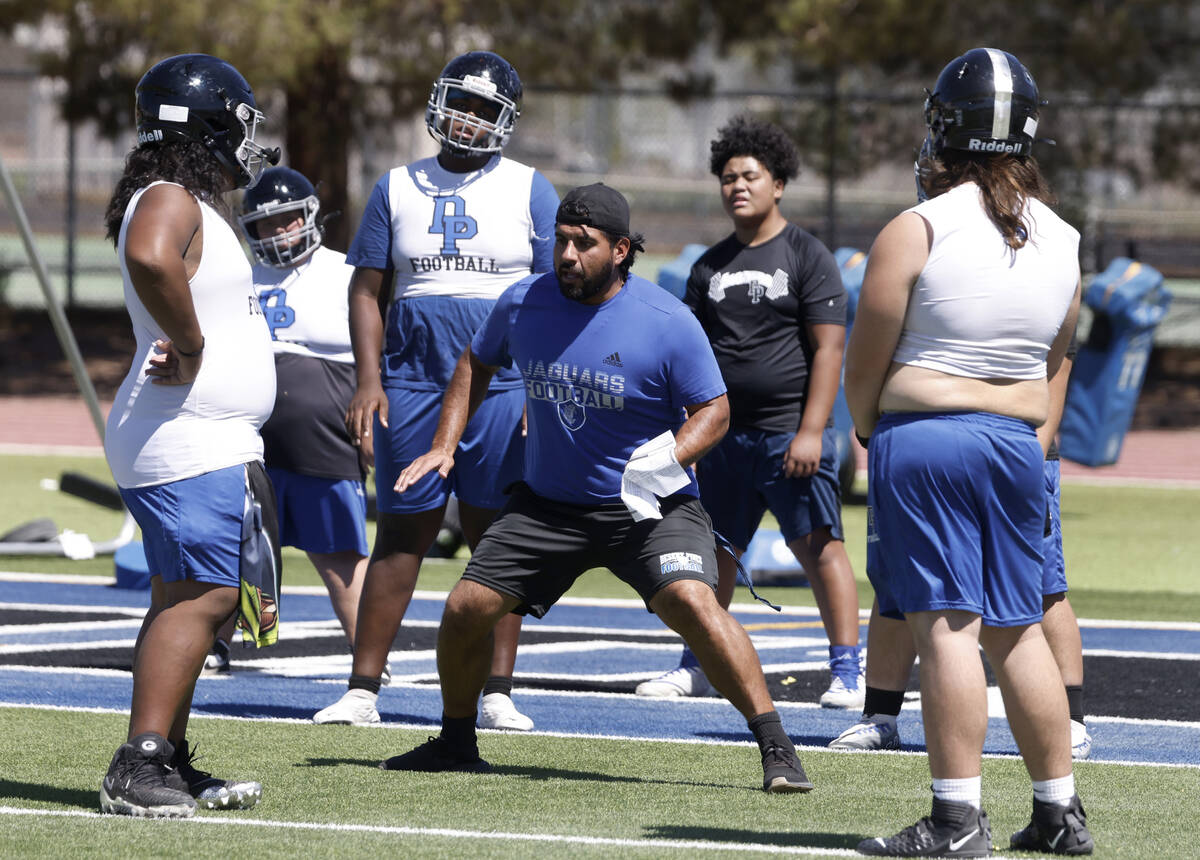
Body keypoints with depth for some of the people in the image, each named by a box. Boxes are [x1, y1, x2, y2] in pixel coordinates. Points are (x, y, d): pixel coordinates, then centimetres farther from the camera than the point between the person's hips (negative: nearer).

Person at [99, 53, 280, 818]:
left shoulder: (194, 205, 18)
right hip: (192, 444, -11)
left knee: (188, 599, 12)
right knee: (200, 598, -13)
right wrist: (191, 347, -25)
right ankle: (138, 766, -16)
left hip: (217, 443, 11)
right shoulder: (170, 201, -14)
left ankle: (171, 762, 15)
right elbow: (150, 259, -37)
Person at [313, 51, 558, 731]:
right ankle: (363, 689, 5)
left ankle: (499, 693, 4)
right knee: (404, 532, 2)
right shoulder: (399, 188, 10)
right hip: (412, 379, 2)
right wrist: (369, 379, -2)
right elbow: (367, 290, 10)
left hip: (503, 385, -1)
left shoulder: (530, 191, 4)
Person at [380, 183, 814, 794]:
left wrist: (667, 458, -26)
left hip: (648, 506, -5)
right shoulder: (523, 304, -3)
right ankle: (456, 743, 24)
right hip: (547, 502, 5)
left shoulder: (667, 322, -15)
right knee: (465, 609, -2)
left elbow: (713, 410, -8)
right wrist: (445, 445, 7)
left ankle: (776, 750, -22)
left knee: (692, 601, -27)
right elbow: (477, 364, 17)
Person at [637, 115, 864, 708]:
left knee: (818, 546, -9)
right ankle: (697, 666, 22)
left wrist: (810, 431, -15)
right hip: (726, 433, 6)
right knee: (714, 550, 11)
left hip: (791, 433, -6)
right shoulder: (710, 267, 15)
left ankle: (846, 672, -9)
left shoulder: (807, 257, -2)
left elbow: (827, 348, -7)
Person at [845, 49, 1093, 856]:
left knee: (947, 624, -8)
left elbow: (863, 367, -4)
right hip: (1017, 441, 5)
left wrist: (869, 429, 14)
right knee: (1016, 628, 14)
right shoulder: (1062, 239, 7)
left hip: (923, 435, -5)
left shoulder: (916, 230, -9)